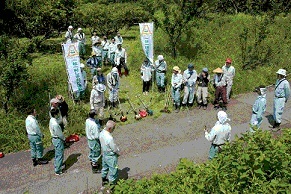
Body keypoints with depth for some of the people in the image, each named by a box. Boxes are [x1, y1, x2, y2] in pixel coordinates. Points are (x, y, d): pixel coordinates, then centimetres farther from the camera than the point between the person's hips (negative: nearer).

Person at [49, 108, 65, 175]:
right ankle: (57, 171, 13)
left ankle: (57, 167, 39)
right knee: (60, 155, 3)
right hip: (58, 140, -10)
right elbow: (59, 134, -20)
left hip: (54, 139, 10)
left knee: (57, 155, 23)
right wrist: (64, 139, -8)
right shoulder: (55, 124, -30)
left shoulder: (51, 120, -1)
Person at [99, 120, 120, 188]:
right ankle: (112, 184, 31)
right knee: (113, 170, 13)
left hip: (104, 154, 8)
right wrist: (118, 152, -4)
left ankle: (103, 180, 50)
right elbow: (115, 149, -24)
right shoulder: (109, 138, -37)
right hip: (111, 157, -8)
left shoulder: (101, 133, -12)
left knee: (104, 167, 29)